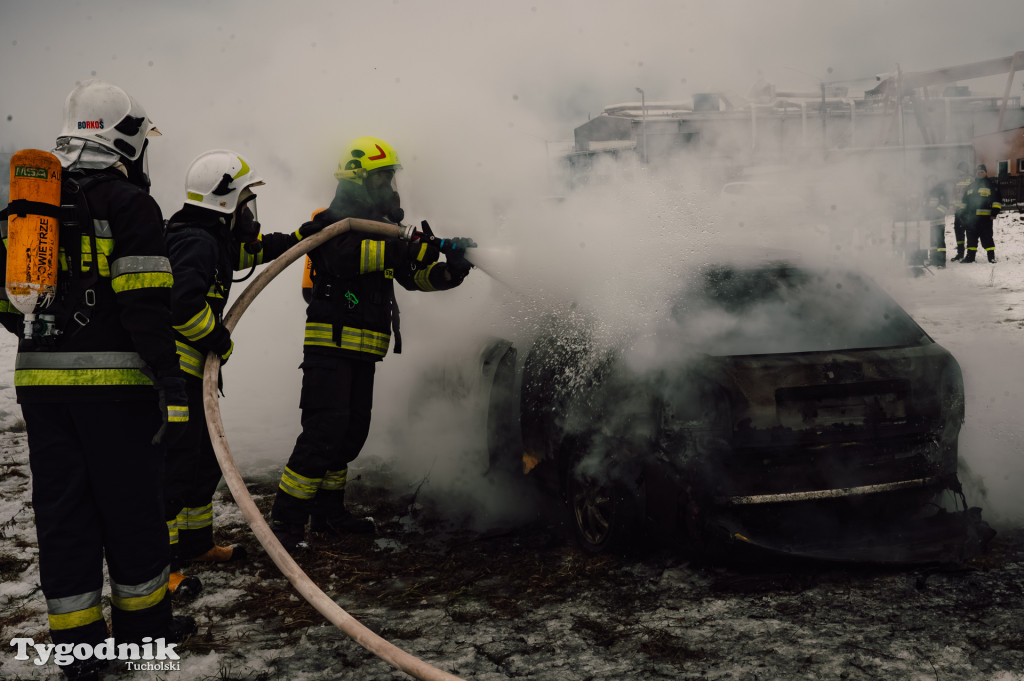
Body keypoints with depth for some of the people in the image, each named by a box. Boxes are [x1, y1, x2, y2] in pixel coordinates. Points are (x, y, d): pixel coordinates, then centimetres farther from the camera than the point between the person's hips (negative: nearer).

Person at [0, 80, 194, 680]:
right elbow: (146, 304, -16)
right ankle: (144, 622, 22)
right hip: (114, 379, -6)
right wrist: (171, 386, -15)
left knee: (63, 507, 10)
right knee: (132, 502, 8)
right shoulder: (130, 204, -7)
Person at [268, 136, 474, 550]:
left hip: (363, 350, 9)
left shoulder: (384, 228, 20)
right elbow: (343, 256, -28)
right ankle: (284, 523, -10)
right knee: (324, 432, -15)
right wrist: (402, 249, -33)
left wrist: (451, 271, -1)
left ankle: (328, 514, 24)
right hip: (331, 345, -9)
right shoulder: (333, 221, -6)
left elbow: (415, 276, 18)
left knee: (352, 433, 12)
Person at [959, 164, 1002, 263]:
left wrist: (994, 212, -9)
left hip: (985, 217, -5)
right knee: (971, 236, 7)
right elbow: (964, 201, 26)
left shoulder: (991, 185, 6)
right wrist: (963, 214, 19)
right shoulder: (970, 187, 20)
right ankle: (970, 255, 14)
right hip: (971, 217, 5)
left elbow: (997, 201, 1)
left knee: (986, 236, -7)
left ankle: (991, 256, -2)